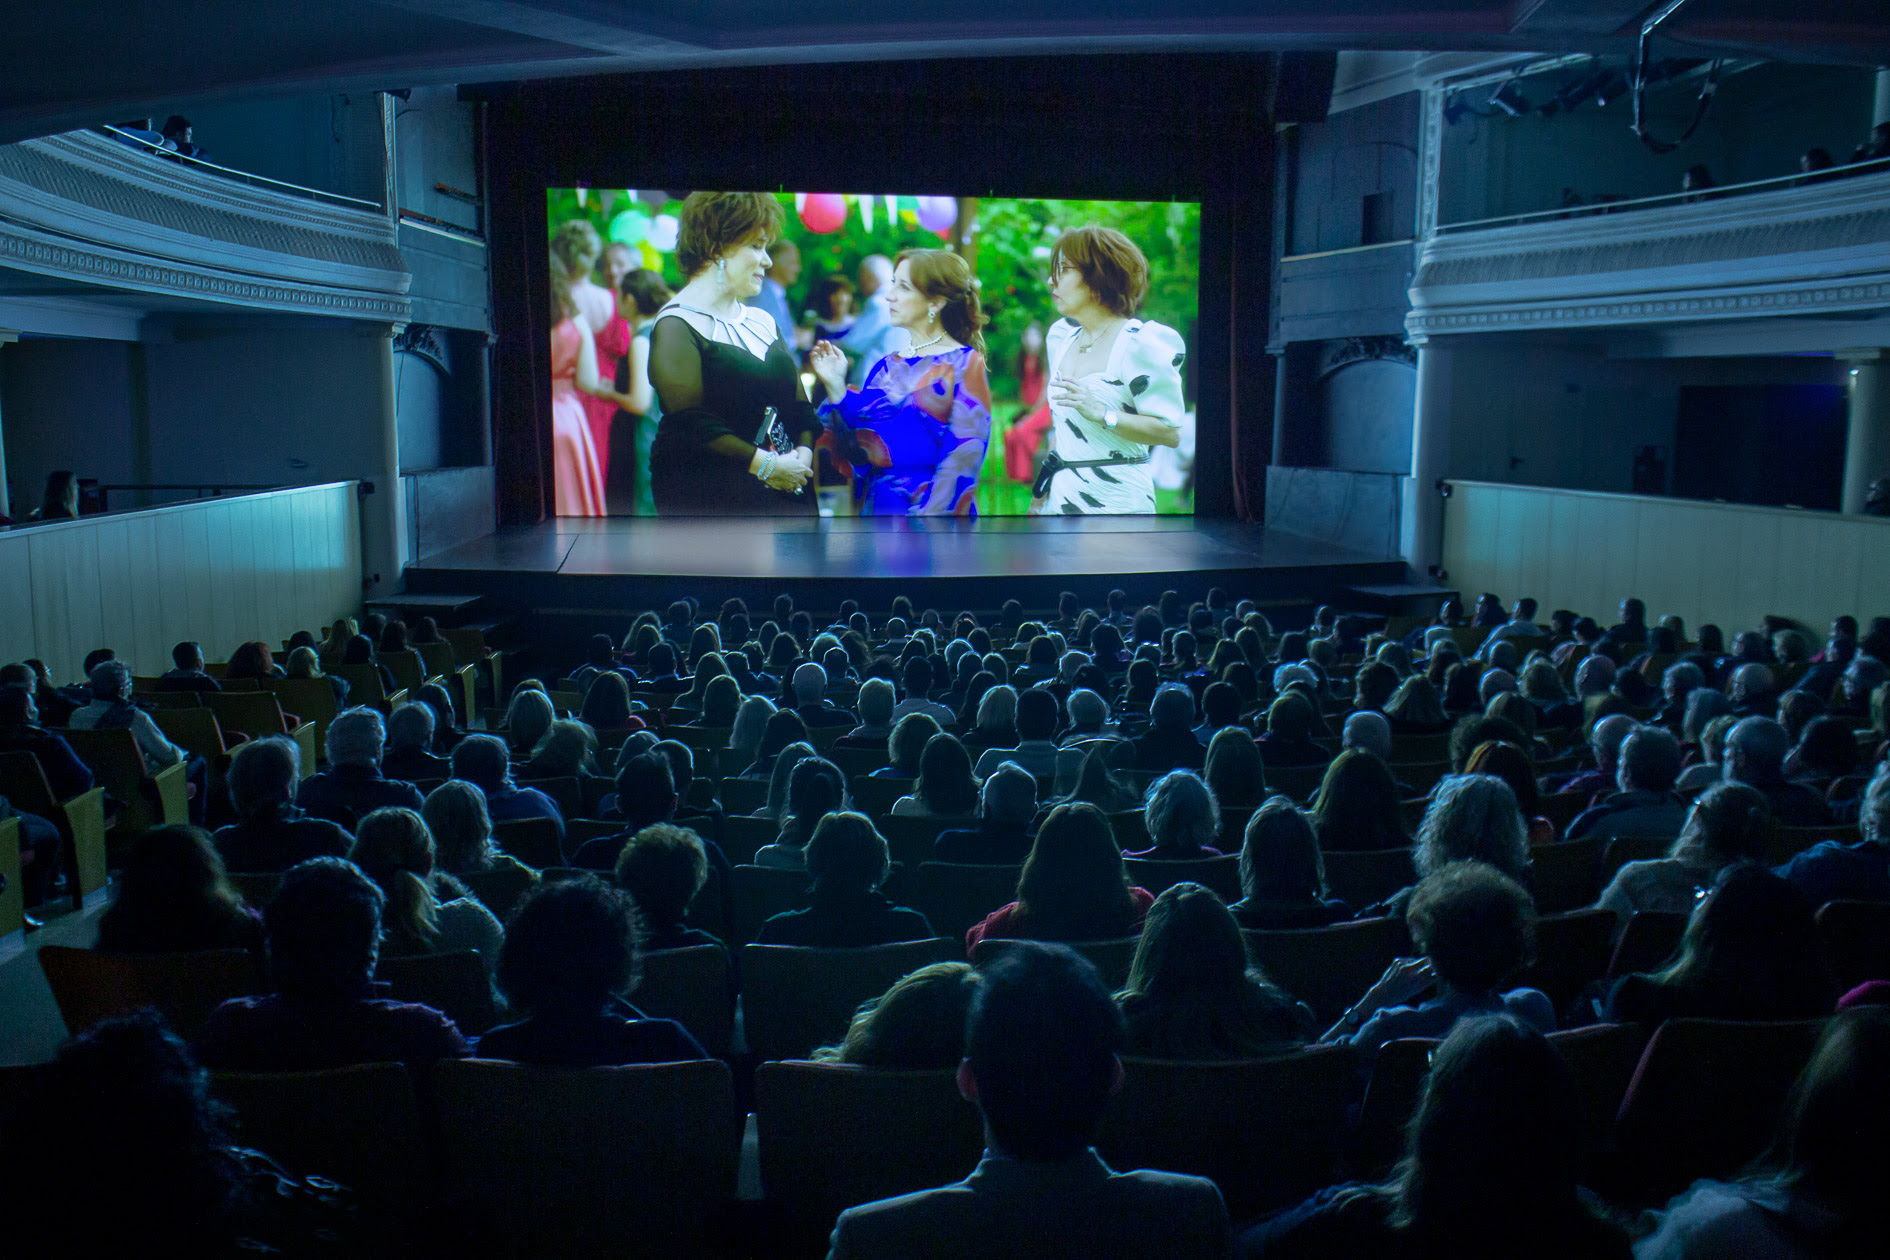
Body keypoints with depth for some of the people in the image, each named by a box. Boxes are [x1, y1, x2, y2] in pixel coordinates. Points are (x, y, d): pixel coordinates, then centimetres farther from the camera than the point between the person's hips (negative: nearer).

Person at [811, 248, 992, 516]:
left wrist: (931, 512, -20)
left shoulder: (965, 363, -5)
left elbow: (963, 459, -13)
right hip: (876, 508, 5)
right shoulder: (885, 367, 10)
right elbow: (859, 454, 4)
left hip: (931, 507, -5)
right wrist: (835, 388, -2)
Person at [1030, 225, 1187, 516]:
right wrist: (1039, 497, 18)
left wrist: (1099, 413, -24)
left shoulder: (1140, 344, -10)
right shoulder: (1062, 336, 12)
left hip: (1115, 500, -6)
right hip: (1061, 496, 7)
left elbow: (1170, 432, -16)